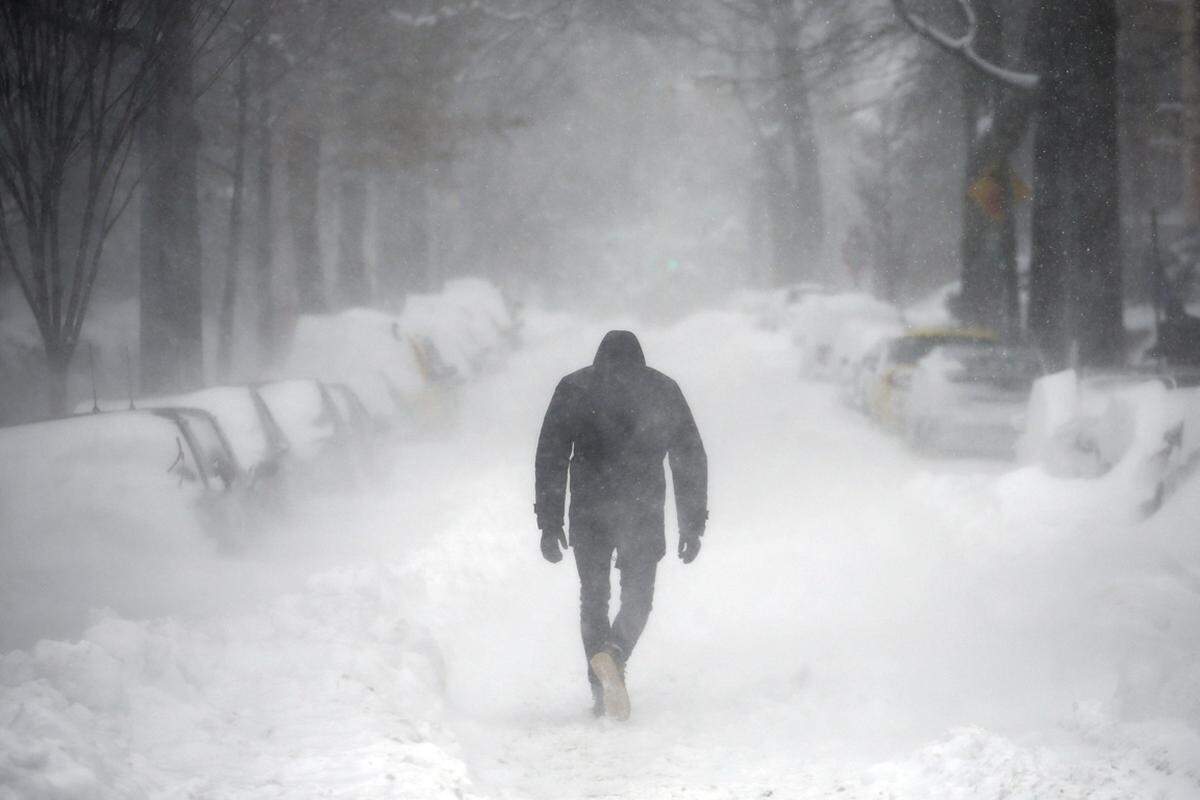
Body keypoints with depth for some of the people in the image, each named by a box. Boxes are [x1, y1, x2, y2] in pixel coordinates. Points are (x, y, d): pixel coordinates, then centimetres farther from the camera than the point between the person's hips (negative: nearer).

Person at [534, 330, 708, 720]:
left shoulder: (573, 388, 8)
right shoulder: (664, 389, 10)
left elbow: (550, 457, 1)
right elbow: (691, 458, 7)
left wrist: (549, 523, 2)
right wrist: (692, 524, 10)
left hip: (589, 512, 0)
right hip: (644, 511, 0)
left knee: (593, 596, 13)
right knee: (638, 596, 10)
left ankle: (602, 689, -4)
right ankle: (615, 653, -22)